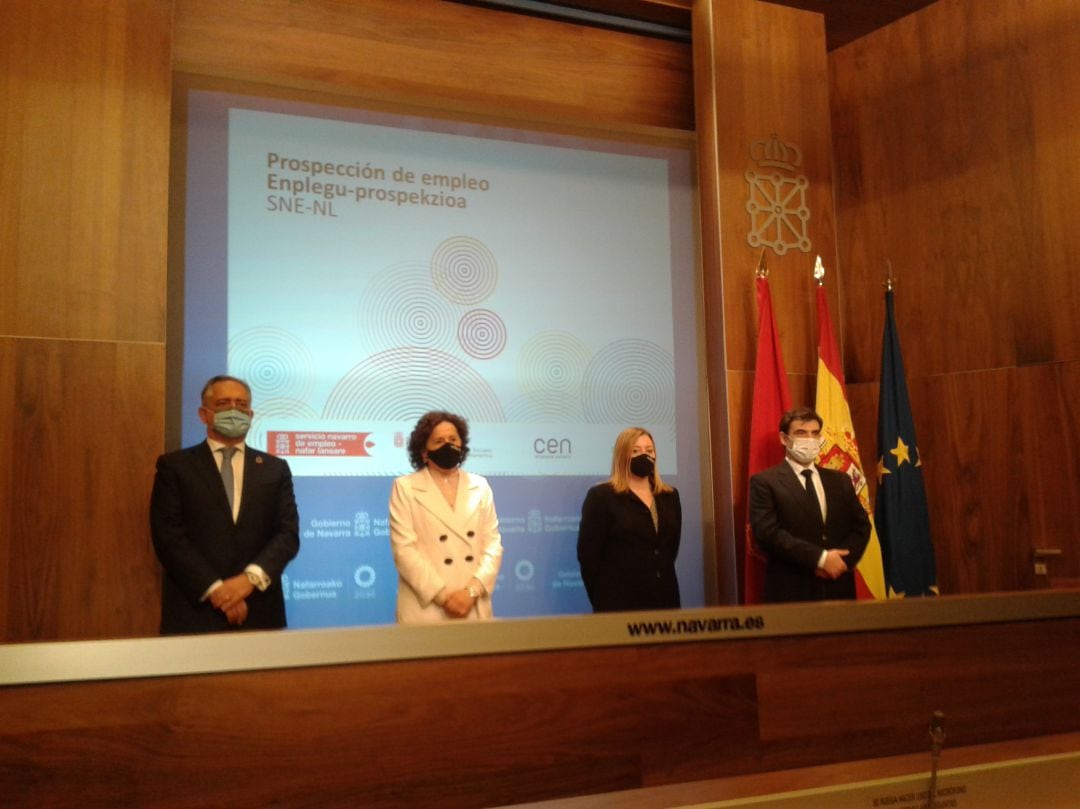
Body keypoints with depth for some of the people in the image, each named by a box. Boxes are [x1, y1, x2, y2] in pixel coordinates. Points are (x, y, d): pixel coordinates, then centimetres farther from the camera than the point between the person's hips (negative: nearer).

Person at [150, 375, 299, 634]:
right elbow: (168, 537, -5)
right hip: (195, 613, -2)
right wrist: (215, 589, -14)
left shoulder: (275, 469, 11)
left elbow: (288, 533, 2)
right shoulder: (174, 466, 4)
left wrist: (251, 578, -15)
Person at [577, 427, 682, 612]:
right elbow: (588, 552, -7)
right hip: (619, 602, -5)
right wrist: (601, 599, -6)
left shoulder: (669, 496, 14)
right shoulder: (601, 496, -4)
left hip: (665, 599, 6)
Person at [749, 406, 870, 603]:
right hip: (791, 590, -4)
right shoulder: (764, 482, -2)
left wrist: (841, 560, -8)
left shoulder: (840, 480, 15)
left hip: (838, 588, 5)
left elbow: (861, 526, 11)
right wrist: (820, 558, -16)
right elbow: (768, 533, -13)